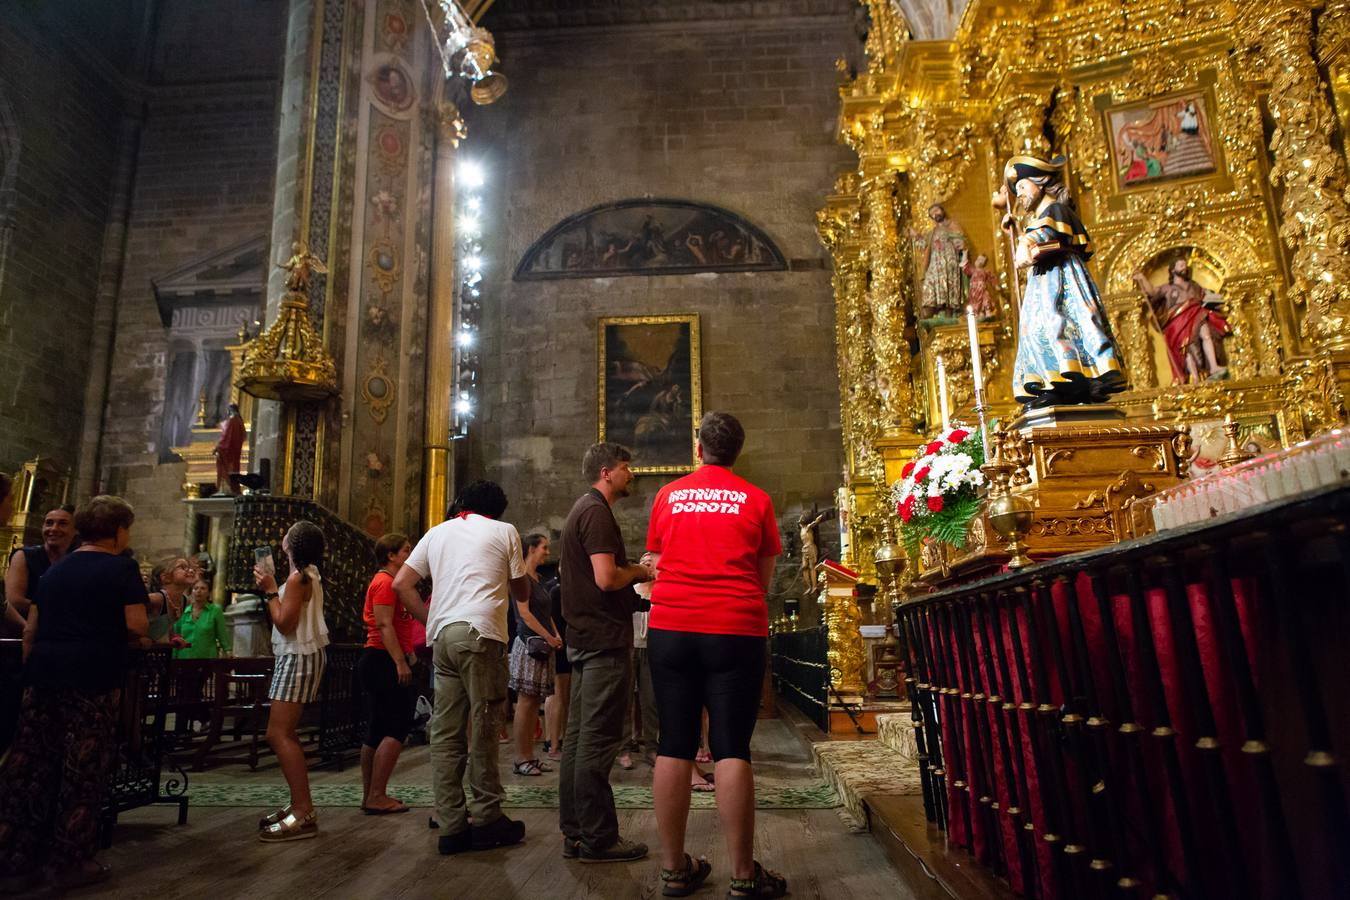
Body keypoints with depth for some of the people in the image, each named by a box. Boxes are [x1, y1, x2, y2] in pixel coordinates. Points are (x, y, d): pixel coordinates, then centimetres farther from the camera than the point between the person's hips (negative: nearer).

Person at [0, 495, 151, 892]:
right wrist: (139, 638, 9)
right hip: (94, 680, -6)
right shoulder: (122, 568, -5)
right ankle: (71, 863, 12)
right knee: (83, 771, 4)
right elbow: (136, 624, -12)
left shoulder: (55, 569, 15)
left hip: (44, 676, 6)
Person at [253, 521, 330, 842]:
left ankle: (303, 814, -14)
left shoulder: (298, 578, -15)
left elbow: (284, 623, -18)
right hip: (299, 656, 11)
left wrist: (270, 590, -10)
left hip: (299, 657, -11)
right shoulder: (309, 575, 14)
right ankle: (301, 804, 20)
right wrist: (271, 588, 10)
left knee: (278, 734, -13)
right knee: (284, 734, 14)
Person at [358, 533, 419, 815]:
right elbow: (384, 625, -20)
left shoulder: (388, 582, 21)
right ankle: (377, 797, -8)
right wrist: (401, 662, -25)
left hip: (378, 662, 11)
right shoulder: (386, 582, -11)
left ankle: (370, 796, 16)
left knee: (377, 731, 11)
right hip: (385, 661, -11)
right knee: (398, 728, -10)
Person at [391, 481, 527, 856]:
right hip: (480, 634, -5)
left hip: (442, 635, 5)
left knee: (445, 732, 7)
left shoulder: (438, 532, 20)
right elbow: (522, 594, 13)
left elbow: (401, 583, 13)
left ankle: (452, 827, 11)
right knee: (483, 727, 1)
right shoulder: (504, 532, 8)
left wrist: (430, 621, 16)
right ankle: (486, 819, 8)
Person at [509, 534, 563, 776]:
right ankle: (521, 759, 0)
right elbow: (524, 612, -15)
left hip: (543, 646, 9)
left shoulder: (538, 579, 18)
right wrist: (549, 637, -14)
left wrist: (556, 635, 5)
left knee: (535, 702, 9)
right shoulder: (522, 577, -8)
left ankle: (530, 756, 13)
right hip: (528, 643, -9)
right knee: (525, 702, -5)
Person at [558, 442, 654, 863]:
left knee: (578, 735, 12)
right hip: (605, 639, -11)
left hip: (584, 637, 11)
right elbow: (606, 578, -23)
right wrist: (640, 573, -6)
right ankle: (597, 839, 3)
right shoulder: (598, 512, -13)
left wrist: (635, 569, 15)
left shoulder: (581, 509, 19)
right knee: (597, 741, -4)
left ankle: (575, 833, 21)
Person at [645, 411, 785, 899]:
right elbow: (765, 577, 11)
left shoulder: (668, 495, 9)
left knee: (673, 748, 6)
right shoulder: (756, 499, 4)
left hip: (670, 628, 2)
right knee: (732, 750, 0)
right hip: (737, 630, -2)